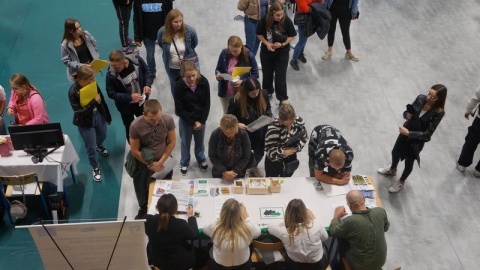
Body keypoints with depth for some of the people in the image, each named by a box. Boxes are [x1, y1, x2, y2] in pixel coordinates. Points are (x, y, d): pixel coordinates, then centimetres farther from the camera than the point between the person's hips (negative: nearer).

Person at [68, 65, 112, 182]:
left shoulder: (92, 84, -16)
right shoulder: (73, 92, -31)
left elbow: (102, 99, 0)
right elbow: (79, 112, -29)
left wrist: (107, 116, 10)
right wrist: (94, 102, -37)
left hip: (98, 115, 5)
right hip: (85, 122, -5)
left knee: (103, 135, 32)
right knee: (91, 147, 11)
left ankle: (99, 145, 69)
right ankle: (95, 168, 38)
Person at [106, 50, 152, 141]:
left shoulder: (137, 60, -25)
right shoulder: (111, 75, -32)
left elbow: (145, 72, -4)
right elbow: (111, 93, -20)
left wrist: (147, 84, -22)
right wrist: (129, 97, -31)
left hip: (141, 101, 3)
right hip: (126, 106, -3)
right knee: (130, 129, 19)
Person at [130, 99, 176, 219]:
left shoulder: (168, 120, -24)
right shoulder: (136, 126, -29)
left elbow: (172, 142, -11)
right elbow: (134, 151, -18)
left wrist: (161, 162, -14)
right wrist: (150, 164, -13)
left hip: (164, 161, 1)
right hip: (143, 163, -1)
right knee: (142, 190, 21)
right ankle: (143, 210, 51)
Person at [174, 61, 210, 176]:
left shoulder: (204, 82, -20)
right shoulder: (179, 85, -26)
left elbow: (207, 103, -9)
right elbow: (179, 109, -18)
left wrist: (201, 121, -13)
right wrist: (192, 122, -15)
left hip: (201, 118, 2)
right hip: (185, 119, -2)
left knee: (200, 141, 23)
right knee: (185, 143, 18)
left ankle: (201, 160, 48)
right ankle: (184, 164, 41)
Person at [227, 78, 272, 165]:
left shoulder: (264, 94, -13)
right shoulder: (236, 100, -23)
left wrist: (270, 117, -13)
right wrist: (237, 124, -28)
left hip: (261, 134, 4)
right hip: (245, 135, -4)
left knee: (259, 154, 24)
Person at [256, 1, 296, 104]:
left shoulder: (287, 21, -20)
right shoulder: (264, 21, -18)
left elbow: (291, 36, -7)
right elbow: (259, 34, -3)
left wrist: (282, 44, -21)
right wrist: (267, 44, -17)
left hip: (282, 53, -2)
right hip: (266, 52, 2)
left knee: (280, 76, 2)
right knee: (267, 73, 19)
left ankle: (283, 98, 17)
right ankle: (267, 92, 43)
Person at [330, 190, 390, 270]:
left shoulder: (350, 221, -30)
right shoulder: (381, 211, -18)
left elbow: (333, 232, -10)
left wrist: (336, 216, 5)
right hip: (381, 261, 4)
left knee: (341, 242, 22)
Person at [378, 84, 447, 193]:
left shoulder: (438, 113, -29)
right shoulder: (421, 98, -17)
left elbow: (427, 134, -26)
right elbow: (407, 112, -1)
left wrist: (409, 133, -30)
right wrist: (407, 115, -24)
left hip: (418, 140, -5)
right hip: (406, 132, 5)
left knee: (409, 162, 18)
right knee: (395, 152, 27)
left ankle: (401, 182, 46)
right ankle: (392, 170, 59)